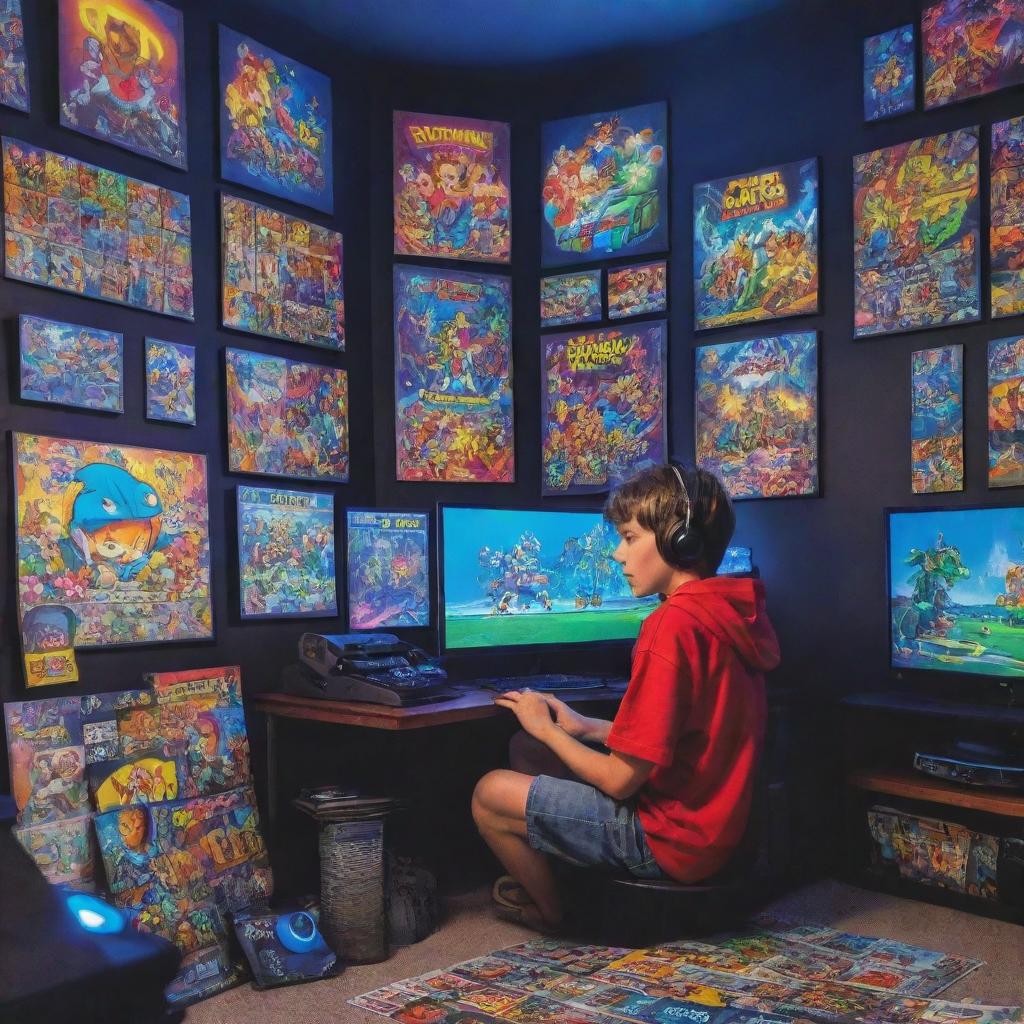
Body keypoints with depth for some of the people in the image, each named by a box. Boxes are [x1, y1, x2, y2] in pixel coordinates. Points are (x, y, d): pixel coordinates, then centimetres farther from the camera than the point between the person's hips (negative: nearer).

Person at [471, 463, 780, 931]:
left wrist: (547, 729, -5)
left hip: (671, 838, -9)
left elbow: (621, 779, -22)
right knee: (526, 750, 16)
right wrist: (587, 727, 9)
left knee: (491, 793, 1)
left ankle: (553, 913, 23)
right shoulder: (731, 611, 3)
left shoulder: (672, 625, -26)